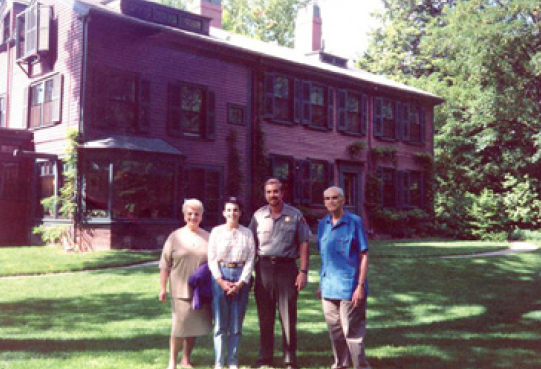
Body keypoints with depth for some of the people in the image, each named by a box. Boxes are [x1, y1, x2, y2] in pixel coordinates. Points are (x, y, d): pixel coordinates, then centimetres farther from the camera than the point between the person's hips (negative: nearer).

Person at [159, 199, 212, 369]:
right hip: (180, 289, -3)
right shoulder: (175, 237, 1)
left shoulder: (208, 238, 7)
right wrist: (163, 288, -3)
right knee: (179, 326, -3)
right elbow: (165, 265, 1)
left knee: (194, 326, 9)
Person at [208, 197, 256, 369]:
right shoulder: (216, 231, 6)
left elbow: (250, 260, 2)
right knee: (220, 325, 1)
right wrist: (221, 282, -8)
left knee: (236, 325, 3)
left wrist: (240, 283, -8)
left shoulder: (247, 233, 6)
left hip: (241, 279, 0)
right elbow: (211, 259, 2)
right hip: (220, 278, 0)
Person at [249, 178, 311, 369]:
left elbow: (303, 244, 2)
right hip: (264, 267, 2)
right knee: (265, 316, 7)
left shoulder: (295, 215, 3)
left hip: (287, 267, -2)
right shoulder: (258, 216, 8)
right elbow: (251, 245, 10)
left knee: (288, 316, 1)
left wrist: (303, 271, -6)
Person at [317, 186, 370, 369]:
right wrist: (321, 284, 15)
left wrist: (361, 285, -14)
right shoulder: (322, 224, 9)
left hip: (349, 286, -5)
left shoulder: (354, 222, -7)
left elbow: (364, 256, -8)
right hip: (329, 287, 5)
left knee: (352, 331, 0)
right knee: (335, 330, 14)